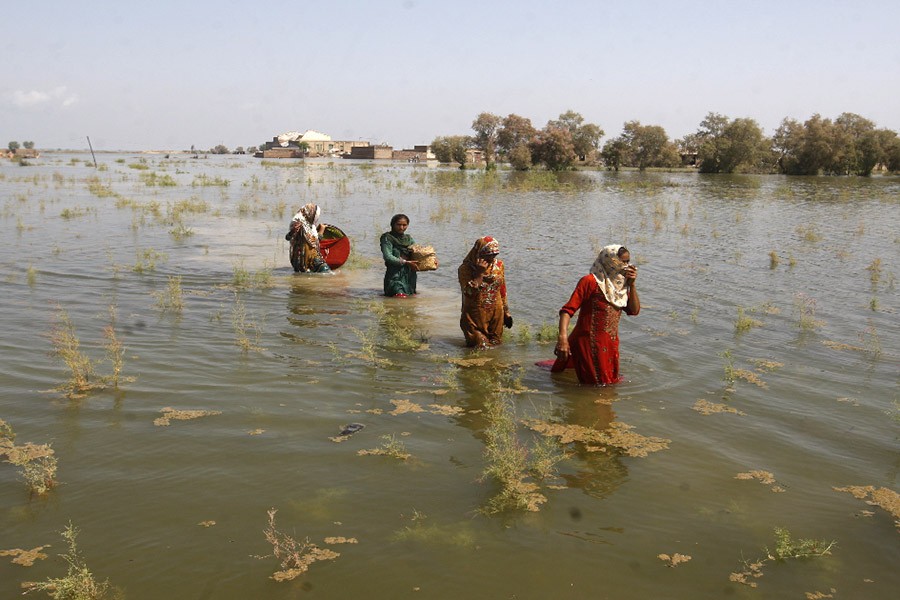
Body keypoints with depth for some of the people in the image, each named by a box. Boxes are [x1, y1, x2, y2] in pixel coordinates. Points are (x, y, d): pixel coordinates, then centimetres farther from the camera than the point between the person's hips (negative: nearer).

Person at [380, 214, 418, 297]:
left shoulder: (409, 238, 17)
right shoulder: (387, 238, -2)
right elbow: (388, 257, -14)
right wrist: (406, 262, -22)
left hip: (409, 275, 6)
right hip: (395, 274, -6)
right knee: (400, 296, -24)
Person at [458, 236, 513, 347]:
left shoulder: (498, 265, 0)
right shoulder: (466, 268, -14)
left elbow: (503, 291, 10)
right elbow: (468, 293, -26)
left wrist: (506, 312, 11)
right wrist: (480, 273, -28)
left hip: (496, 315, 4)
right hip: (476, 317, -4)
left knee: (496, 343, 15)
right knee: (479, 347, 2)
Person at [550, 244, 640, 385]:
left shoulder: (620, 284, 9)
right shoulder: (590, 281, -14)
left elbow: (634, 310, 7)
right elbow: (568, 310, -21)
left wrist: (631, 284, -3)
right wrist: (562, 338, -34)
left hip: (610, 345, 8)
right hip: (590, 343, -8)